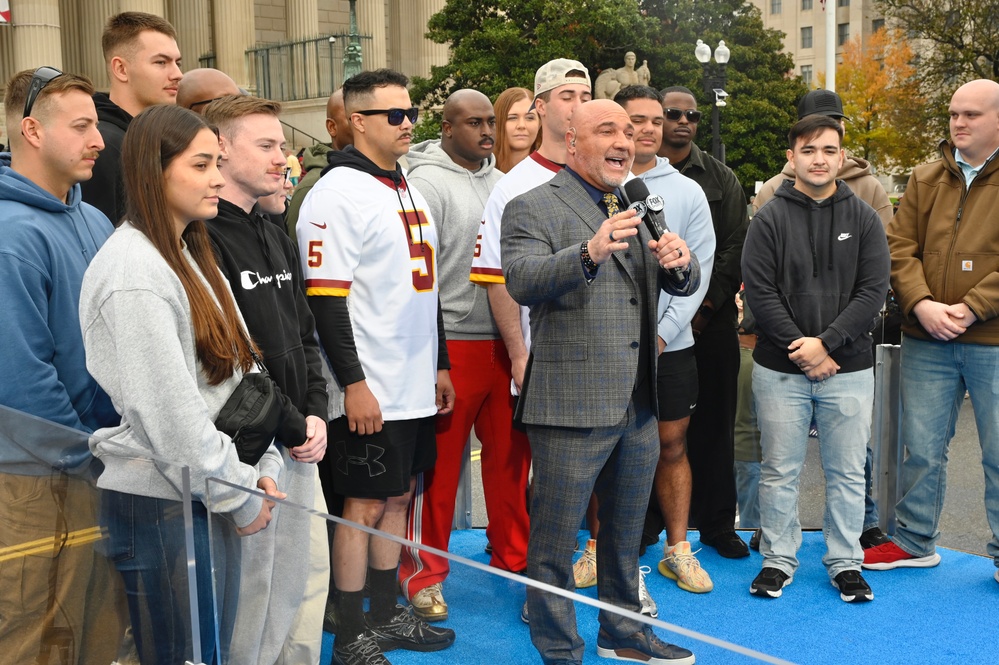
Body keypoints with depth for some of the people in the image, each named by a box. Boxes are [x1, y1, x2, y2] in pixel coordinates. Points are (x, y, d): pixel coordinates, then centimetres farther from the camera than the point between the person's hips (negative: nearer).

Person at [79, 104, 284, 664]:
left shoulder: (192, 254, 12)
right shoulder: (133, 273, -19)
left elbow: (242, 370, 12)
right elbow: (170, 414, -22)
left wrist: (264, 468, 3)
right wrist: (240, 498, -12)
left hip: (213, 497, 9)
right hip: (159, 506, -9)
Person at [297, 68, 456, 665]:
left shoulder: (409, 191, 15)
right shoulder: (339, 195, -12)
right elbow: (325, 298, -18)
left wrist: (440, 364, 20)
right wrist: (354, 384, -21)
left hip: (417, 386, 8)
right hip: (371, 391, -8)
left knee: (397, 498, 15)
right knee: (366, 505, 0)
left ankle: (388, 616, 29)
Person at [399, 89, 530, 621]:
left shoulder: (501, 182, 12)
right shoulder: (428, 182, -7)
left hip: (506, 343, 6)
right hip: (453, 343, -6)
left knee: (511, 453, 13)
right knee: (439, 463, 3)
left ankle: (514, 554, 29)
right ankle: (423, 571, 18)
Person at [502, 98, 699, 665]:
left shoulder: (641, 209, 15)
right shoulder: (533, 208, -8)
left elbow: (685, 285, 10)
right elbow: (523, 281, -24)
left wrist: (680, 261, -14)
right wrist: (589, 253, -40)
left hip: (640, 405, 7)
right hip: (572, 405, -7)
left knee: (627, 533, 21)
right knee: (556, 538, 5)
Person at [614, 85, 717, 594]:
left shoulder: (687, 192, 5)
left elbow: (698, 268, 1)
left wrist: (662, 332, -8)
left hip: (670, 343, 2)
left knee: (671, 444, 9)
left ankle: (677, 549, 21)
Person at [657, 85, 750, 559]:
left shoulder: (721, 179, 11)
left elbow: (735, 248, 5)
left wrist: (706, 304, -6)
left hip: (711, 319, 2)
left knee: (713, 424, 5)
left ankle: (716, 523, 16)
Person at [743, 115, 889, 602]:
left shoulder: (863, 218, 4)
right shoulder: (770, 218, -1)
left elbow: (873, 291, -3)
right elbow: (759, 292, -6)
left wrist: (827, 342, -13)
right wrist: (801, 349, -13)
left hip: (849, 369, 1)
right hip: (780, 369, -1)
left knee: (847, 471, 9)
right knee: (779, 470, 8)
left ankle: (845, 562, 23)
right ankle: (778, 558, 22)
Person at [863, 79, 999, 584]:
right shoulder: (926, 180, 10)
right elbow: (900, 249, 4)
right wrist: (921, 304, -11)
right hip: (926, 341, 4)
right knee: (921, 447, 12)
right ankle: (915, 541, 27)